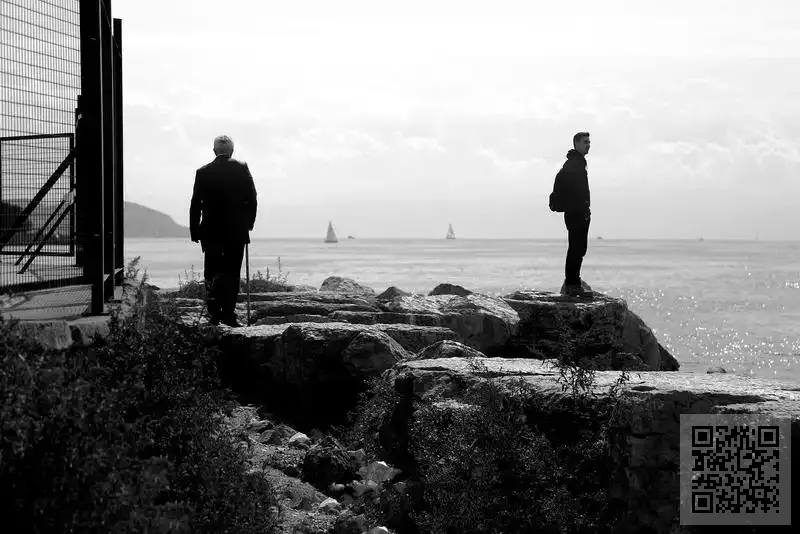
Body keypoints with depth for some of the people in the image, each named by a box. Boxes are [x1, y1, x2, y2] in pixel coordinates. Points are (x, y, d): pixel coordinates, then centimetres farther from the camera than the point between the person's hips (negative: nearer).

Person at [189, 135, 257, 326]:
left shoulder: (203, 172, 1)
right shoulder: (242, 168, -1)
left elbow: (196, 204, 1)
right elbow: (252, 199, -2)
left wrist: (194, 231, 6)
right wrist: (249, 222, 11)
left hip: (211, 232, 1)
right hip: (236, 231, 0)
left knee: (212, 274, 7)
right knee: (232, 274, 5)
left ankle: (214, 314, -7)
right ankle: (228, 314, -1)